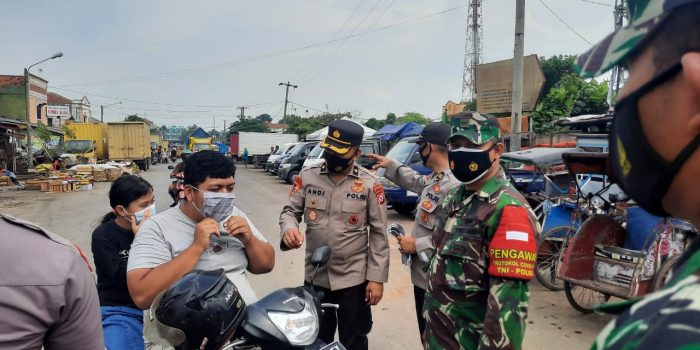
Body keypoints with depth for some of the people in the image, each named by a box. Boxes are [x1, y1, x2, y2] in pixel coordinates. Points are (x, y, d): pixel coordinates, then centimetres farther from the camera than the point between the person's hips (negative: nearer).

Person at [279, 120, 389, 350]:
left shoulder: (370, 184, -7)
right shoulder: (307, 177, -2)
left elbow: (378, 234, -6)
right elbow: (290, 211, 3)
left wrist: (377, 278, -8)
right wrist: (289, 228, -22)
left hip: (353, 279, -2)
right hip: (315, 277, 3)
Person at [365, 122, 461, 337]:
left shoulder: (453, 186, -27)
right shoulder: (435, 179, 8)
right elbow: (417, 182, 32)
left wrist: (417, 245, -22)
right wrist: (390, 166, 31)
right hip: (424, 275, 10)